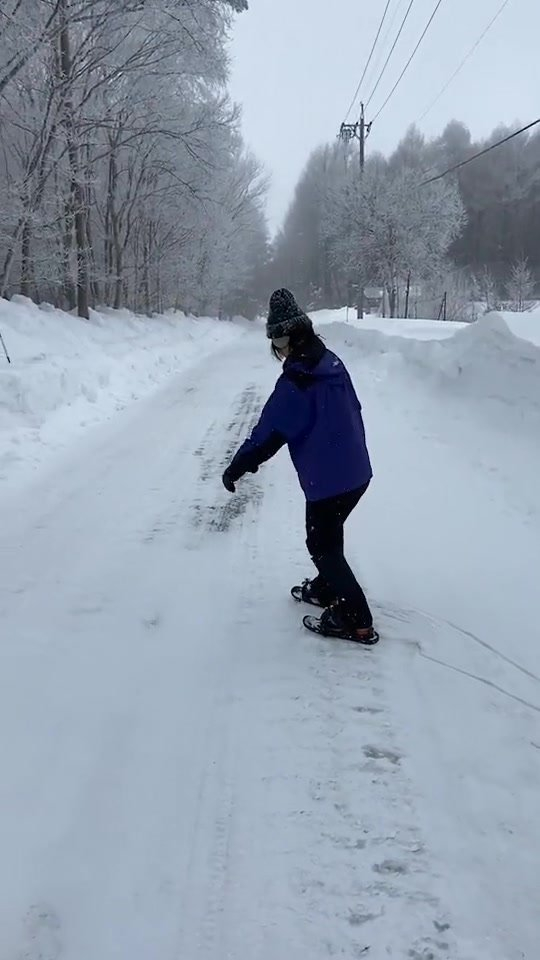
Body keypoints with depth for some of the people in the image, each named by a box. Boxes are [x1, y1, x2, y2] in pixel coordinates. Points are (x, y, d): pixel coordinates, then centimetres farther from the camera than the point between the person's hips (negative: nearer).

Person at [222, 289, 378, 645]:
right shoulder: (332, 363, 4)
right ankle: (326, 589, 44)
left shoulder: (295, 381, -21)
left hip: (327, 479, -8)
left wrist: (237, 467, -8)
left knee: (324, 545, 4)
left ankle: (356, 620, 5)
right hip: (356, 471, 8)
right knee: (328, 536, 26)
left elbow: (270, 432, -19)